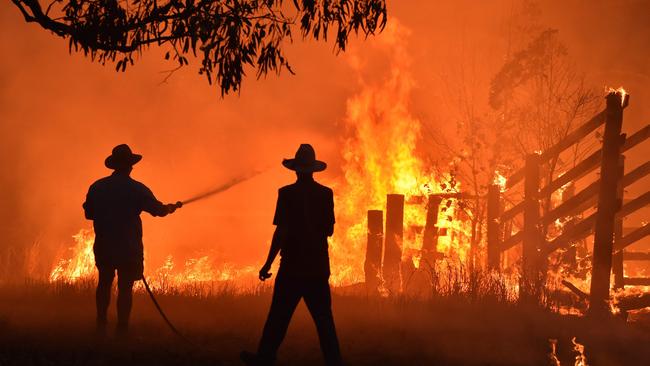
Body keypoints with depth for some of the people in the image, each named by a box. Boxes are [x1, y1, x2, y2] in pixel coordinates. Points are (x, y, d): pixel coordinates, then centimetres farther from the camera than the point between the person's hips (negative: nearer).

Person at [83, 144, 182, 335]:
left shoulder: (97, 187, 0)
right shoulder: (137, 189, -9)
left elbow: (89, 213, 8)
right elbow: (159, 210, -2)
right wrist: (172, 207, 19)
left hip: (103, 246, 3)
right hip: (129, 247, -3)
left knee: (104, 283, 19)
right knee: (125, 287, 0)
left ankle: (101, 324, 19)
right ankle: (122, 329, 0)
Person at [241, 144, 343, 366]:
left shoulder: (288, 194, -11)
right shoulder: (326, 194, 1)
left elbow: (281, 231, -15)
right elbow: (329, 230, 8)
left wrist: (268, 263, -10)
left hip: (293, 266, -4)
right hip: (318, 267, 4)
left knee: (279, 316, 5)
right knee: (323, 317, 8)